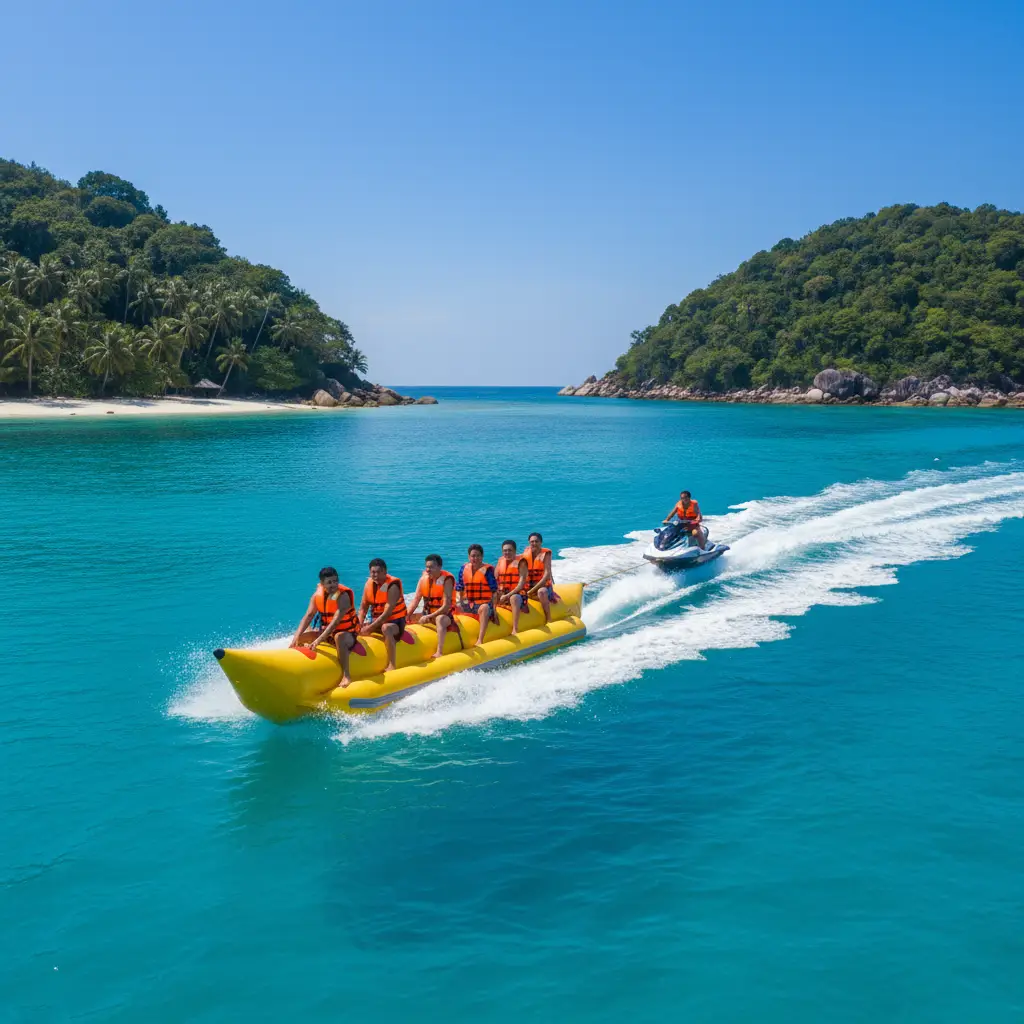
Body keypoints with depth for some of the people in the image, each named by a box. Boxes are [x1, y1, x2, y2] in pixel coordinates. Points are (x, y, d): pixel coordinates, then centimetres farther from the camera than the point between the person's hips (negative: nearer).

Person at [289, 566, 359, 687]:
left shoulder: (343, 596, -23)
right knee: (300, 637, -9)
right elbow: (308, 616, -9)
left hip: (347, 634, -6)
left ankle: (346, 676, -39)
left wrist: (318, 641, -41)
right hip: (326, 631, 6)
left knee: (338, 637, -40)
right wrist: (296, 637, -23)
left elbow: (335, 622, -32)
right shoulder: (317, 595, -4)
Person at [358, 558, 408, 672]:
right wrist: (360, 625, -12)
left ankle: (391, 665, -37)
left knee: (386, 628, -38)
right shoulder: (369, 584, 0)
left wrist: (370, 628, -28)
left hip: (395, 621, -7)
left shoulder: (392, 586, -20)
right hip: (376, 620, 7)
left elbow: (387, 613, -26)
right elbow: (363, 608, 5)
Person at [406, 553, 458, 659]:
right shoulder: (424, 578, 0)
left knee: (439, 619, -40)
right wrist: (406, 616, -14)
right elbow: (415, 601, 0)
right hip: (427, 614, 7)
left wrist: (429, 617, -27)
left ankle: (439, 652, -50)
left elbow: (446, 606, -22)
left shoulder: (446, 580, -16)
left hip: (444, 615, -7)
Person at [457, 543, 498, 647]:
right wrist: (460, 603, 6)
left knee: (484, 608, -39)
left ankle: (480, 640, -48)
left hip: (484, 604, -6)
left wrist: (493, 608, -15)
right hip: (468, 603, 6)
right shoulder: (464, 569, 8)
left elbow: (494, 591, -9)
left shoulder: (488, 569, -6)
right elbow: (460, 589, 16)